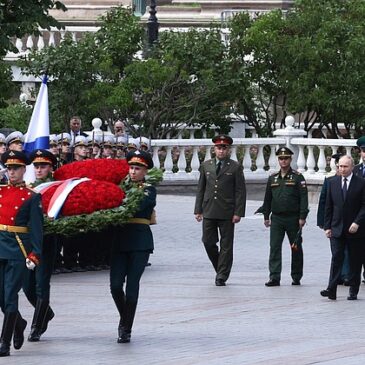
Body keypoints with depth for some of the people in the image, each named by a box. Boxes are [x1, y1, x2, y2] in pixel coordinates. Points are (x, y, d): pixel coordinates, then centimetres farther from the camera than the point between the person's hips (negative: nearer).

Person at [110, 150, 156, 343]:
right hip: (120, 240, 4)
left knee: (132, 286, -6)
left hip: (140, 242, -4)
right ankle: (124, 319, 22)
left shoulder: (149, 190, 0)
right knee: (115, 285, -3)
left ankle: (126, 329, 1)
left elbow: (137, 205, -18)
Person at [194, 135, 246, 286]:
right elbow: (200, 189, 13)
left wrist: (238, 212, -10)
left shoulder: (235, 167, 1)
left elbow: (240, 192, -2)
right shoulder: (206, 166, 11)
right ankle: (220, 268, 22)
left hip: (227, 213, -3)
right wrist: (198, 210, 6)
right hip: (209, 211, 3)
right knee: (208, 242, 1)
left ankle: (222, 277, 6)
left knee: (226, 245, 0)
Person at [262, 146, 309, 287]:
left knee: (296, 249, 6)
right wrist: (266, 216, 11)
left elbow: (303, 199, -6)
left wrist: (302, 217, -13)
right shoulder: (272, 178, 11)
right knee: (274, 247, -8)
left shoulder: (298, 177, -1)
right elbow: (267, 199, 16)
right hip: (276, 219, 3)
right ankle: (274, 278, -11)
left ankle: (296, 277, 17)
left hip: (293, 219, -3)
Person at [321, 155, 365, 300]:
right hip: (337, 228, 2)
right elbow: (328, 206, 10)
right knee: (336, 258, -8)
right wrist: (327, 226, 4)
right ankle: (331, 290, -15)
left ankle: (353, 291, 13)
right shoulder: (332, 182, 7)